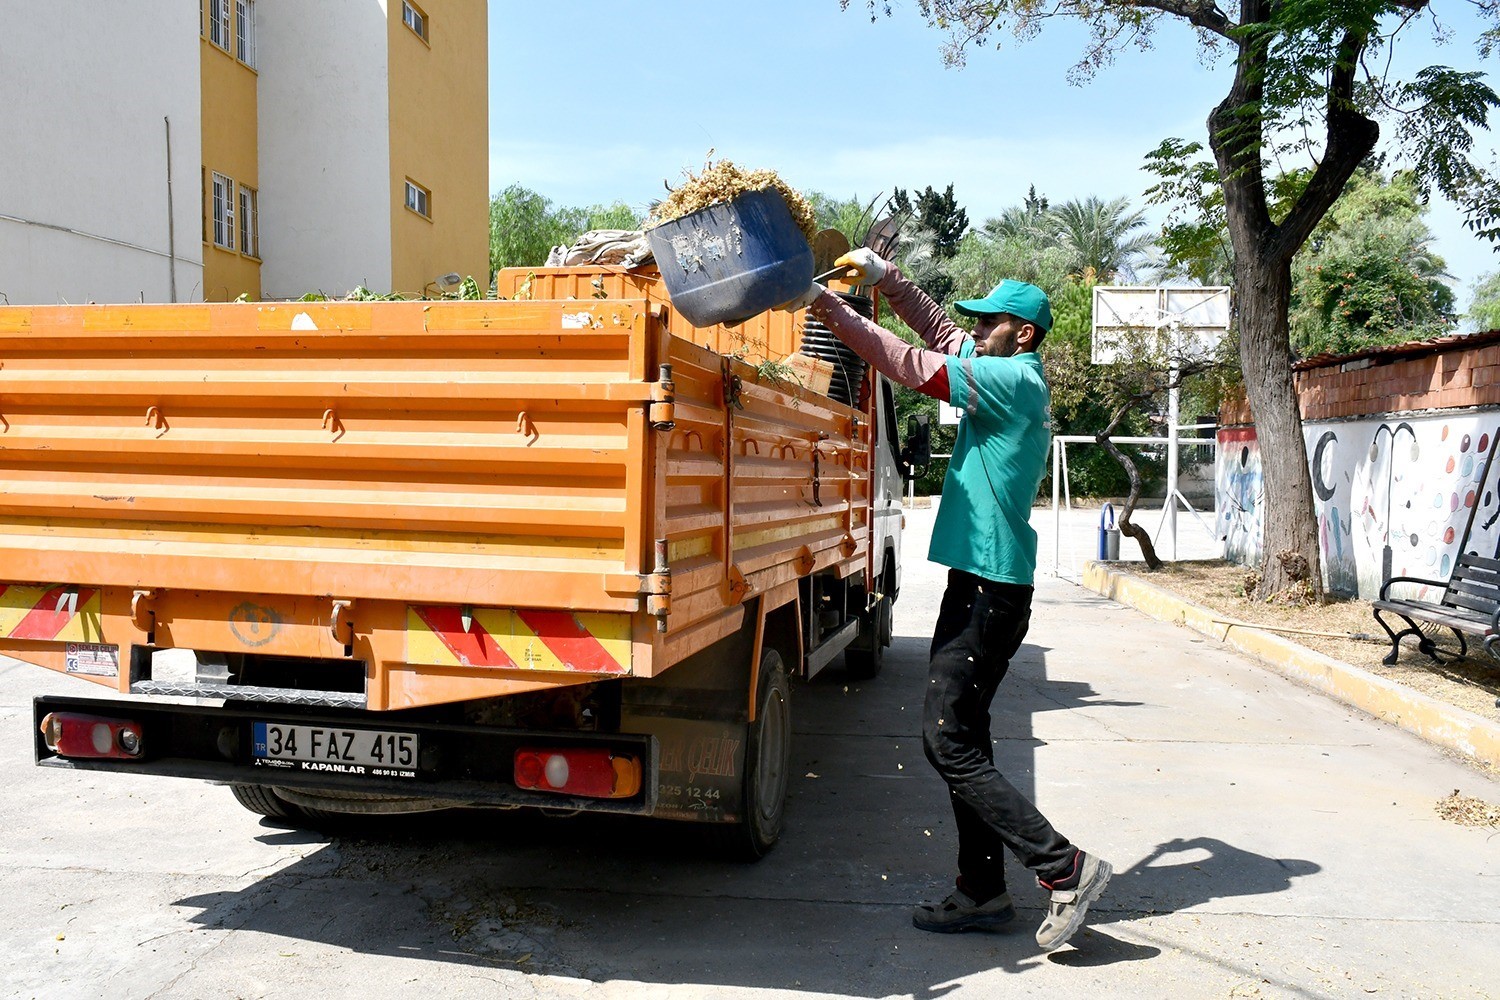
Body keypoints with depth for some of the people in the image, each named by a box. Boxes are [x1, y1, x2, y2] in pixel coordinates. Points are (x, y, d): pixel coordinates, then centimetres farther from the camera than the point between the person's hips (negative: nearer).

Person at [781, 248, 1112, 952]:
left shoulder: (1015, 380, -13)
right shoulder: (1012, 377, 14)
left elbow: (911, 366, -18)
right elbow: (940, 332, 23)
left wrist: (826, 304, -14)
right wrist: (883, 275, 15)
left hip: (990, 589, -10)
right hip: (982, 583, 10)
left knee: (948, 742, -9)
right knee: (960, 738, 13)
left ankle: (1065, 868, -3)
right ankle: (982, 894, 20)